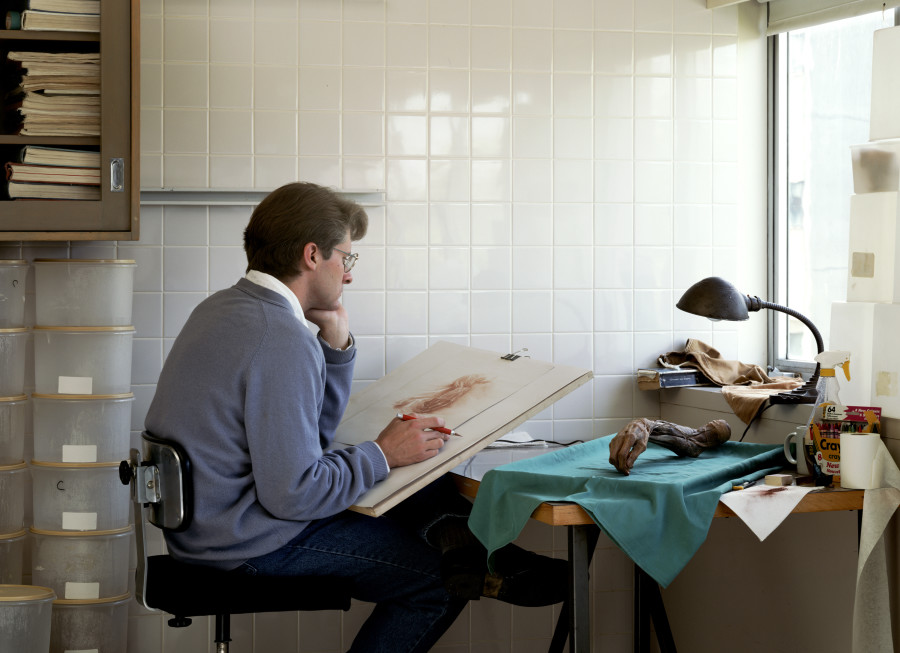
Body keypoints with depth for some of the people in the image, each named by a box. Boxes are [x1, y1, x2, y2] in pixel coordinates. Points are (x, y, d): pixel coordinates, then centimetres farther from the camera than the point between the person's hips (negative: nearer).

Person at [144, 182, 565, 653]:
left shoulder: (224, 308, 8)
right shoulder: (284, 340, -24)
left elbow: (312, 432, 15)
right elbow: (293, 495, -26)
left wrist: (337, 344, 3)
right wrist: (383, 455, -13)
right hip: (247, 543, -10)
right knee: (440, 582, -7)